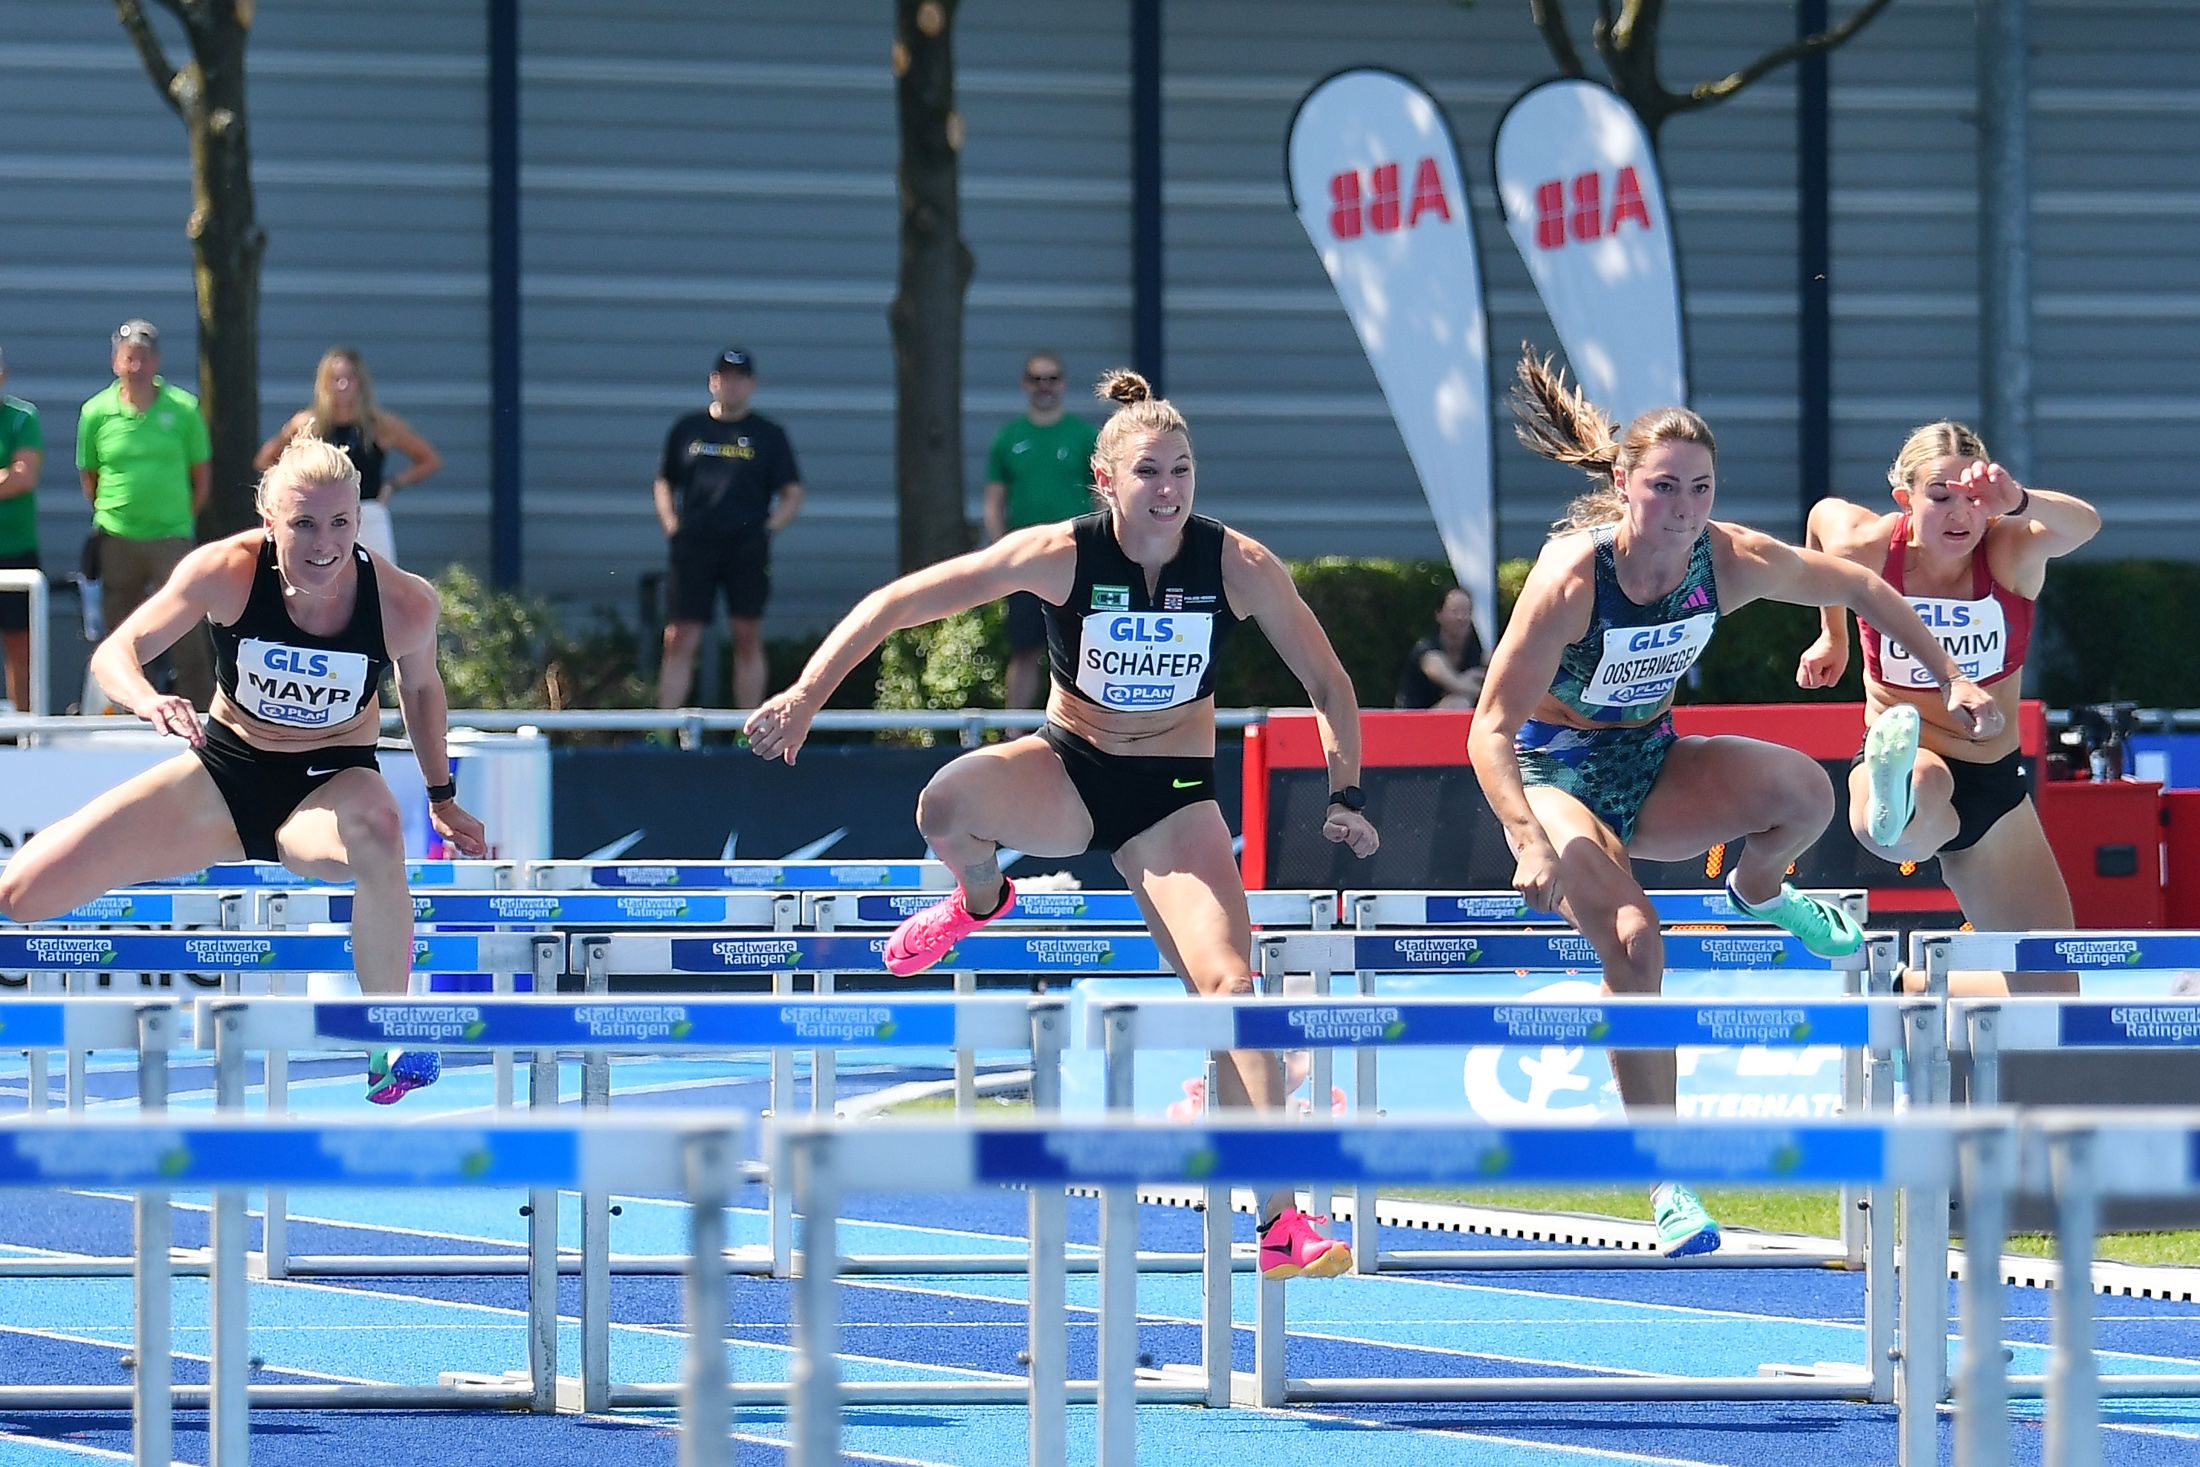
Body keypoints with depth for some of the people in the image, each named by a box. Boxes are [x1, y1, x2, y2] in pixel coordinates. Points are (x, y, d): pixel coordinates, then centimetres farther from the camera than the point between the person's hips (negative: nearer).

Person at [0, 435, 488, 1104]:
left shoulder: (403, 603, -18)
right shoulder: (227, 572, -20)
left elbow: (420, 686, 6)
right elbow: (115, 652, -18)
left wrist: (442, 797, 12)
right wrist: (148, 701, -41)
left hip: (332, 782, -1)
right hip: (225, 773, 1)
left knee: (376, 829, -43)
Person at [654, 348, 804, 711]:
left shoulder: (768, 435, 8)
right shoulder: (687, 429, 13)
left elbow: (792, 497, 9)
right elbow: (664, 484, 21)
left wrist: (766, 530, -6)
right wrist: (672, 527, 5)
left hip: (747, 548, -1)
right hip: (693, 549, 1)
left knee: (748, 640, 0)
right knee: (679, 640, -5)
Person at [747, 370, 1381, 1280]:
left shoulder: (1240, 567, -13)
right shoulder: (1060, 557, -17)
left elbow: (1328, 684, 0)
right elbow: (896, 604, -15)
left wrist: (1345, 795, -11)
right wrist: (806, 695, -24)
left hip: (1173, 795, 0)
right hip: (1065, 771, 0)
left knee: (1229, 984, -21)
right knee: (948, 807, -35)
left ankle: (1282, 1226, -22)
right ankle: (980, 901, 4)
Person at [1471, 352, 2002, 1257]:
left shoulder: (1730, 561, -17)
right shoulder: (1571, 578, -28)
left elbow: (1860, 588, 3)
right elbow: (1491, 727, -28)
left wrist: (1949, 677, 3)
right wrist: (1530, 842, -42)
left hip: (1653, 766, 4)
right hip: (1555, 773, -4)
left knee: (1804, 788, -28)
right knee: (1632, 939, -30)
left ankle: (1759, 891, 10)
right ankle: (1665, 1177, -20)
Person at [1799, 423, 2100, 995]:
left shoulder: (2010, 550, -15)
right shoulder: (1867, 550, -14)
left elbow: (2082, 524, -37)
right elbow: (1824, 512, 11)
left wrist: (2017, 502, -60)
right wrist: (1833, 634, 23)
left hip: (1996, 780, 3)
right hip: (1912, 759, -3)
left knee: (2050, 991, 7)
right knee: (1924, 786, -45)